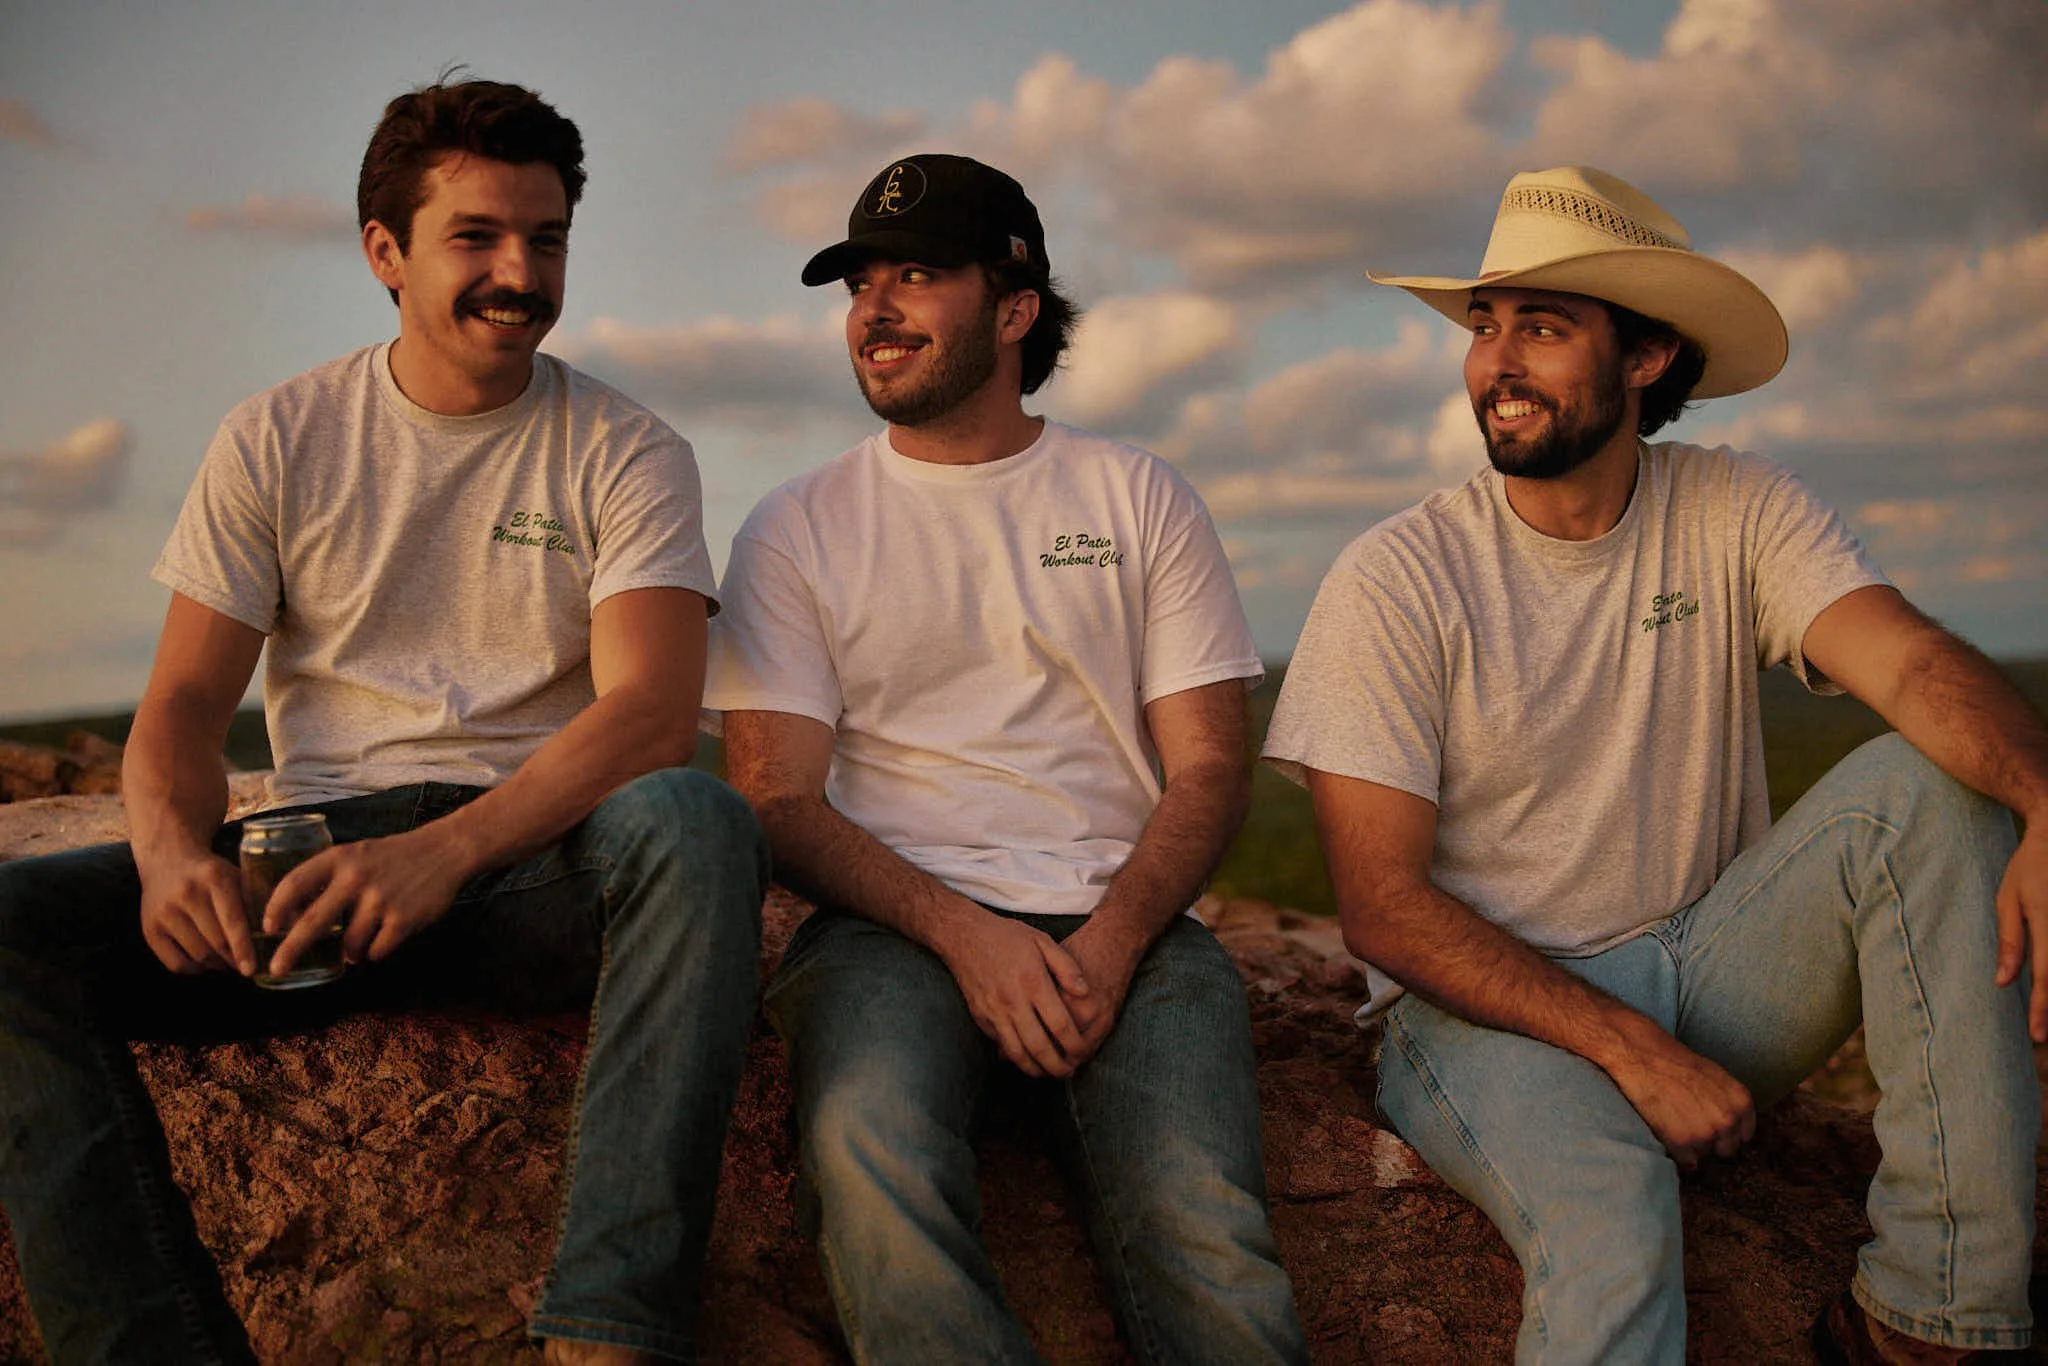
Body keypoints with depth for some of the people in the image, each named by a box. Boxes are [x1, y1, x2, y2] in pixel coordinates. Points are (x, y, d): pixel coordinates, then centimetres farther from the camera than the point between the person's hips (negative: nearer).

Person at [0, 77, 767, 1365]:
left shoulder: (626, 450, 3)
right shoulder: (279, 439, 10)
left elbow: (653, 715, -11)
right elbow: (184, 702, 6)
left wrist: (445, 851, -28)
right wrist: (174, 848, -19)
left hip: (541, 853, -2)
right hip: (322, 848, 2)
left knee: (697, 822, -35)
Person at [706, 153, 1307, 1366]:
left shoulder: (1140, 497, 14)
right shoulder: (798, 529, 12)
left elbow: (1210, 769, 8)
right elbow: (778, 799, 4)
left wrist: (1112, 941, -12)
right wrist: (963, 932, -13)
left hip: (1124, 922, 0)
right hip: (894, 923, 0)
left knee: (1200, 1220, -29)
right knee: (875, 1166, -34)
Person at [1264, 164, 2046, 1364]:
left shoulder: (1738, 516, -1)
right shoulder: (1397, 580, -10)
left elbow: (1913, 665, -19)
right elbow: (1384, 907, -13)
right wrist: (1629, 1048, -22)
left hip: (1709, 973, 5)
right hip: (1491, 1004, -4)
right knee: (1610, 1234, -39)